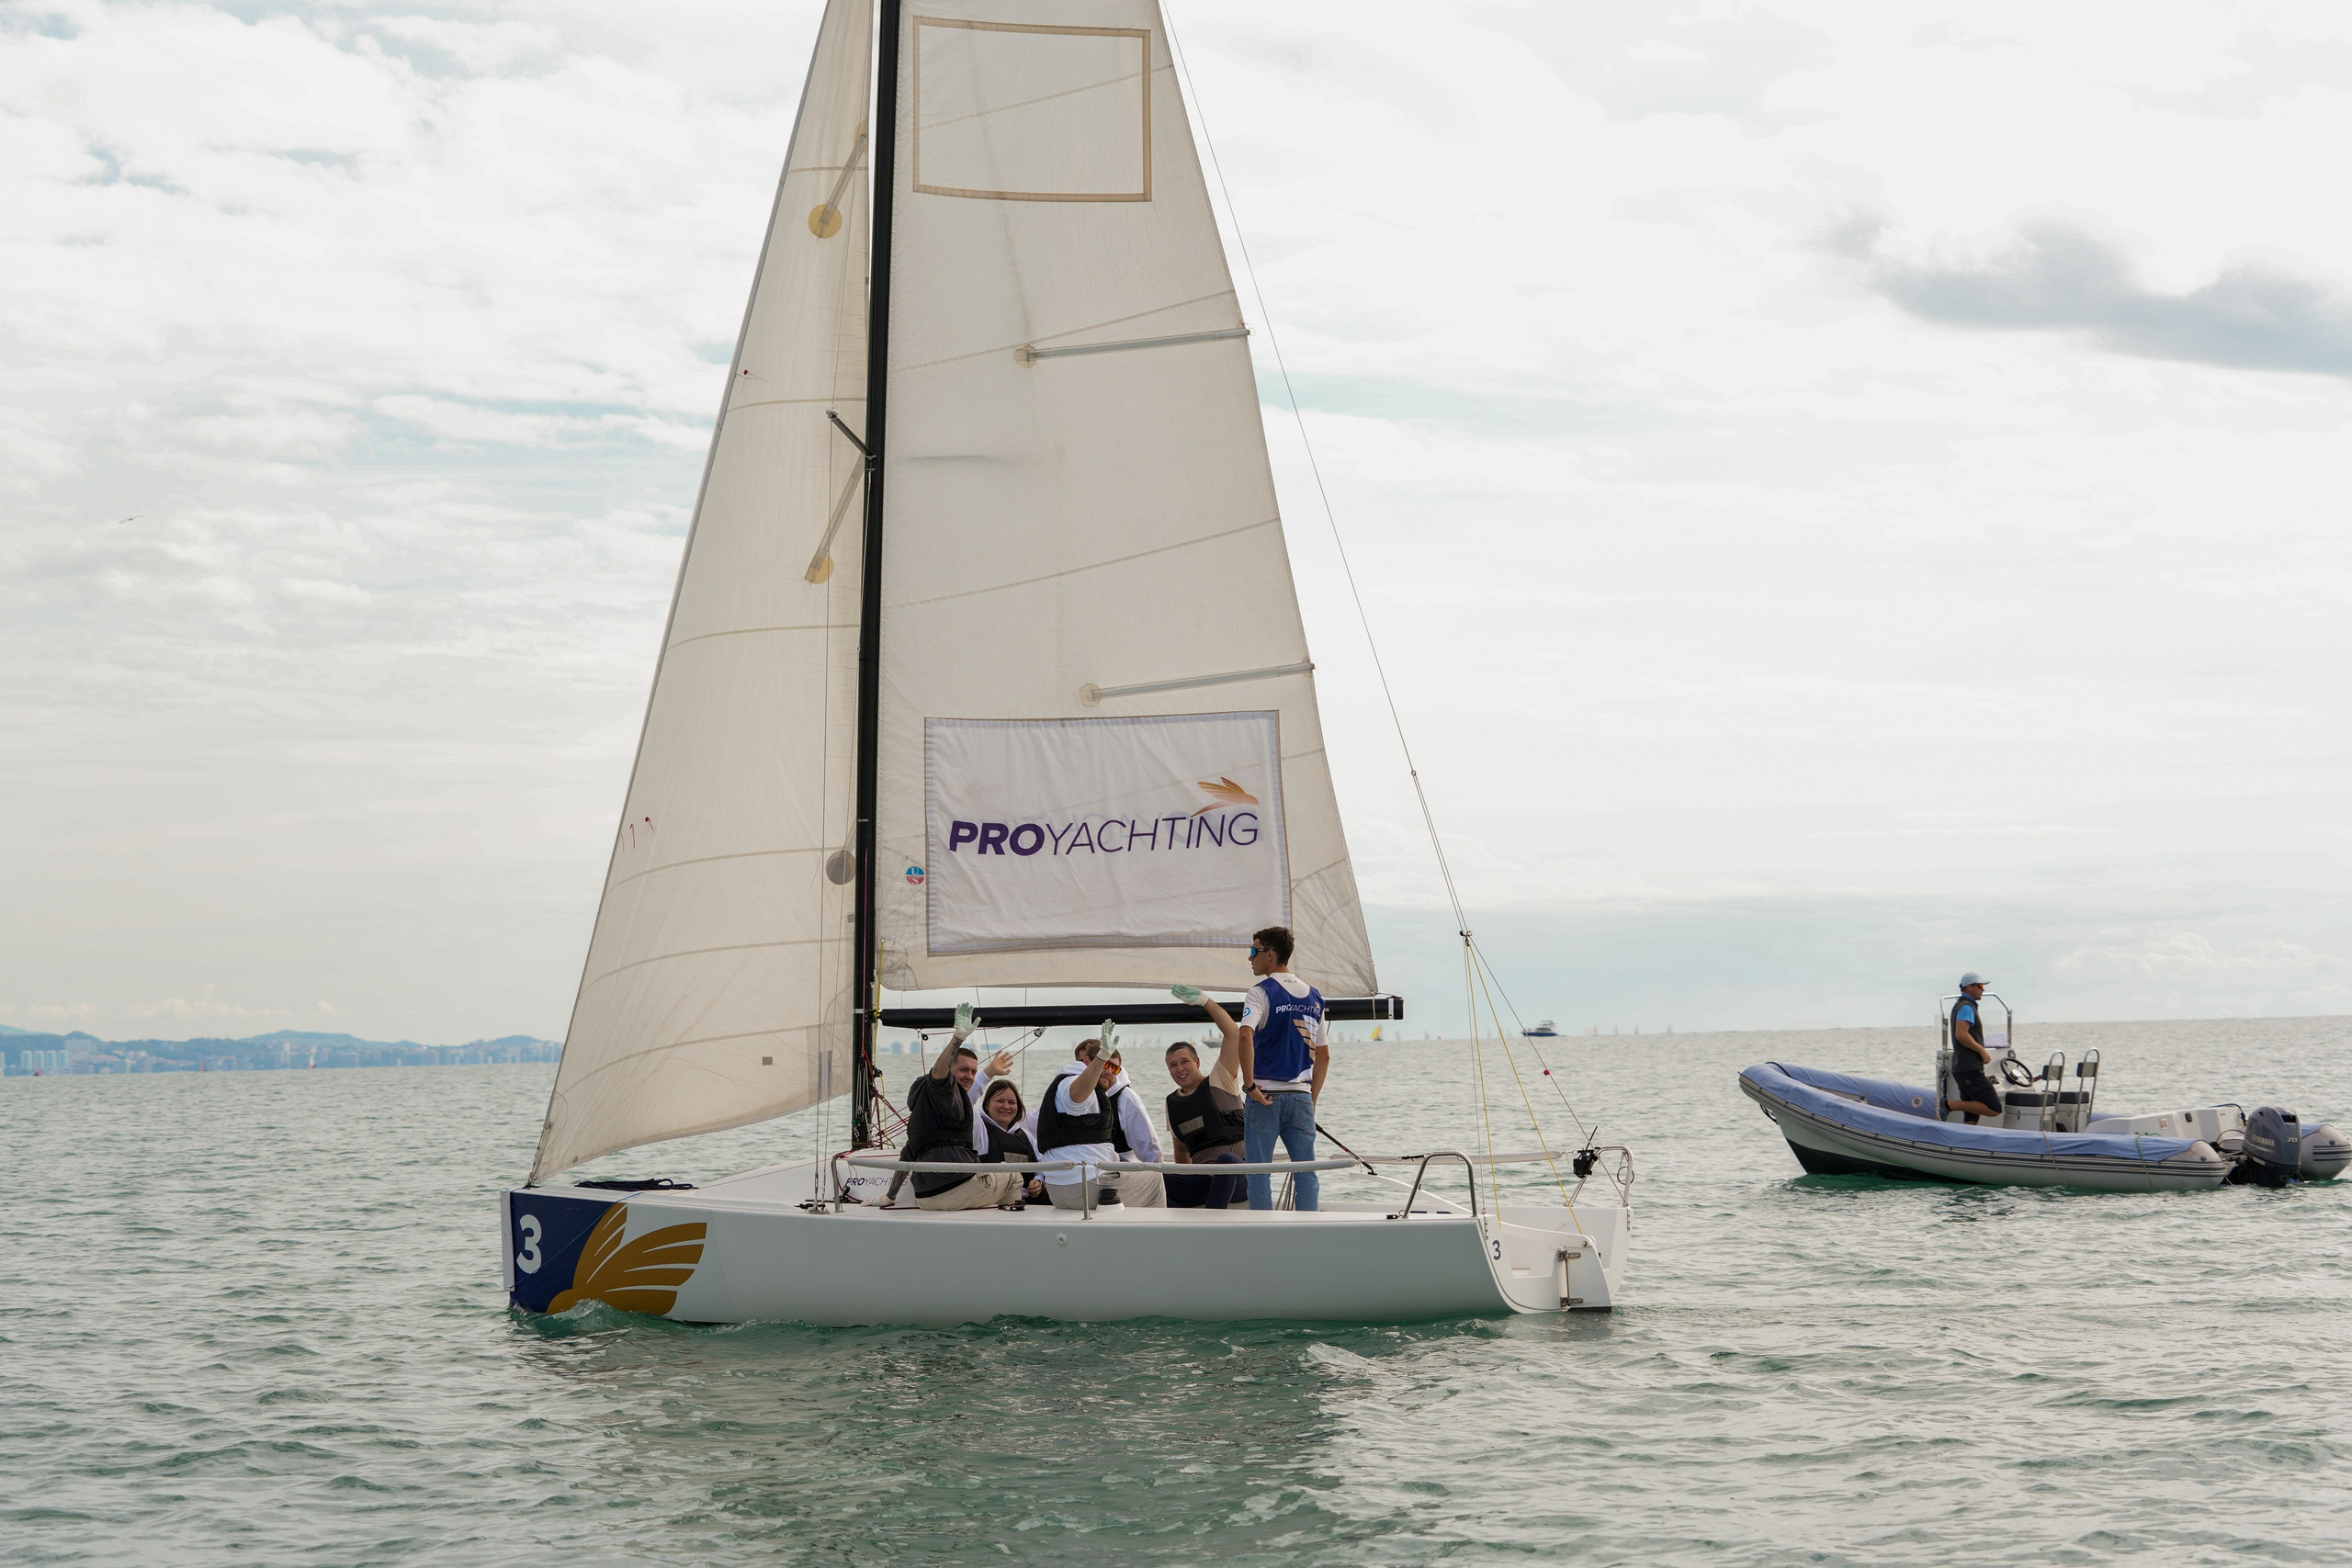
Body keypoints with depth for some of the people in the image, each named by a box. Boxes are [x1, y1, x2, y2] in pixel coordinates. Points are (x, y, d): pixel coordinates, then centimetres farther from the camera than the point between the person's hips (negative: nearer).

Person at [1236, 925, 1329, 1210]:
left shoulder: (1263, 991, -7)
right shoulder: (1313, 996, 12)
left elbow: (1246, 1035, -24)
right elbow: (1324, 1055, 15)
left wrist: (1249, 1085, -17)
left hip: (1266, 1096, -5)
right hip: (1301, 1096, 5)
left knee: (1259, 1173, 1)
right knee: (1306, 1174, 6)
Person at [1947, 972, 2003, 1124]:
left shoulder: (1960, 1006, 22)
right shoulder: (1966, 1007, -10)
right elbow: (1961, 1034, -23)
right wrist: (1982, 1051, -15)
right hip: (1970, 1070, -11)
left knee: (1971, 1119, 8)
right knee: (1994, 1109, -15)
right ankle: (1950, 1104, -15)